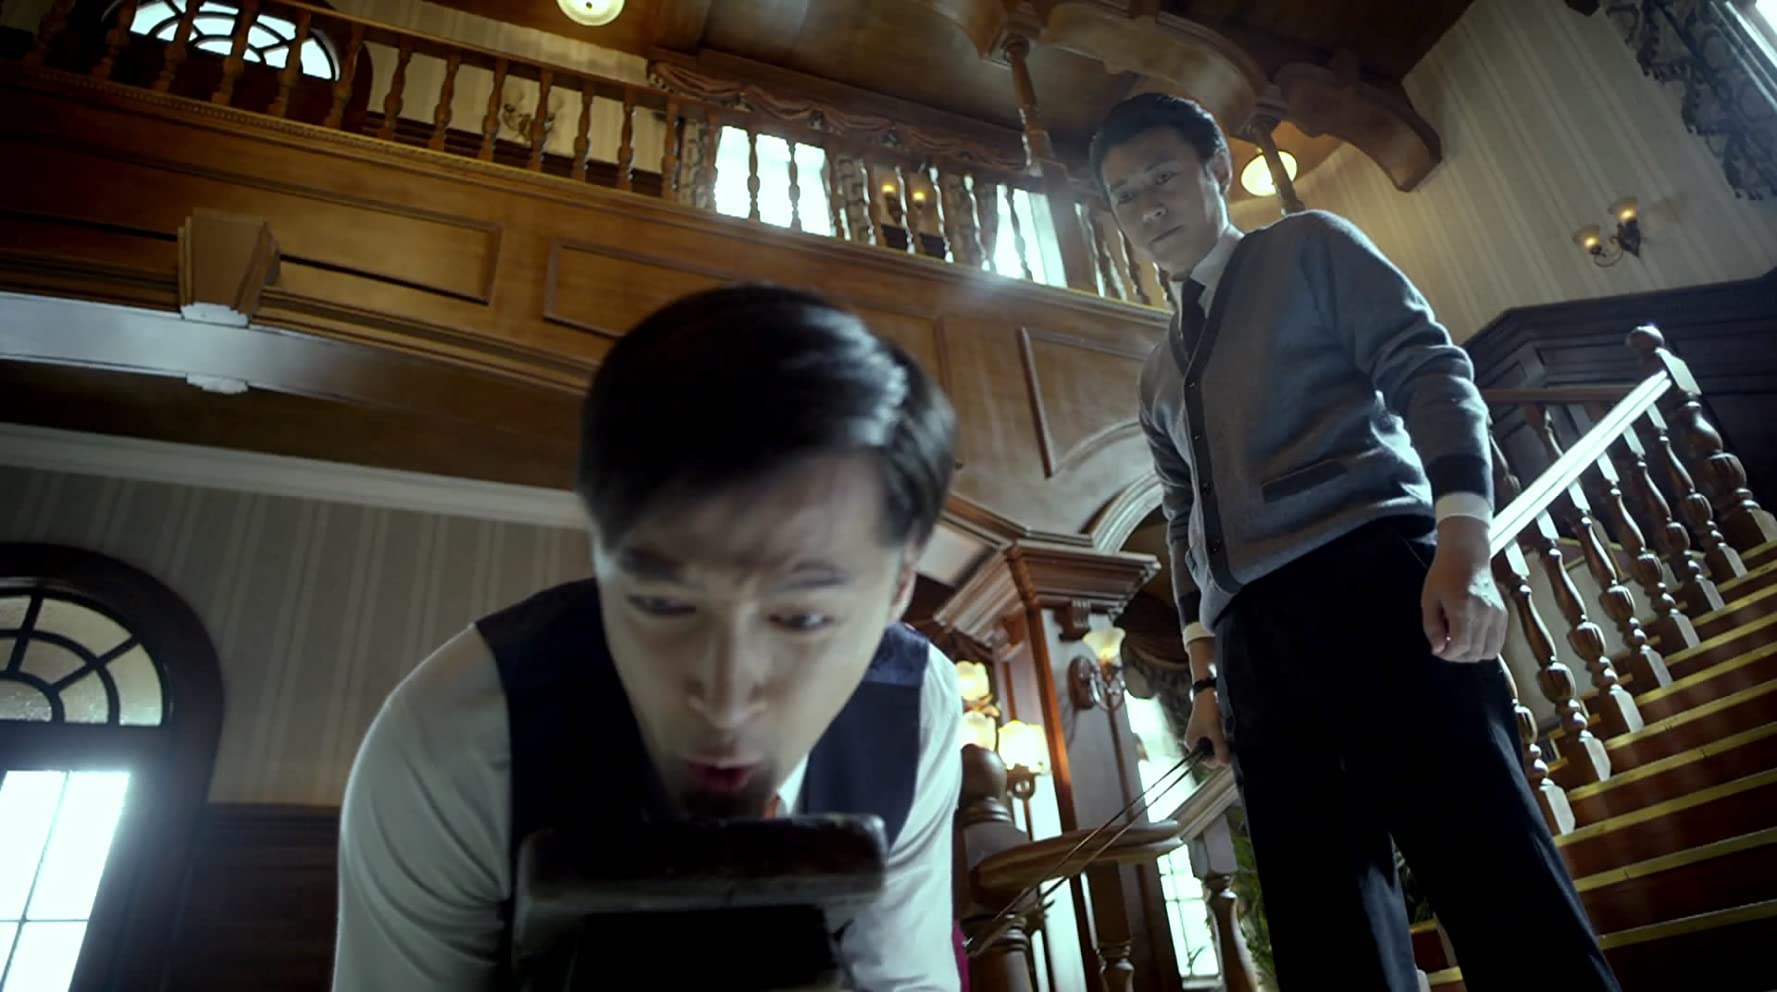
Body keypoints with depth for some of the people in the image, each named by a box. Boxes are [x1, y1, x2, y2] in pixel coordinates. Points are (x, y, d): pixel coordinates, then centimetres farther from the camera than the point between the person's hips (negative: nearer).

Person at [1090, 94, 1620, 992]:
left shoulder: (1309, 247, 13)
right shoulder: (1158, 377, 27)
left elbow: (1431, 373, 0)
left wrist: (1462, 545, -15)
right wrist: (1206, 672, 16)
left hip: (1373, 575, -5)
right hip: (1255, 641, 6)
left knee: (1492, 874, -11)